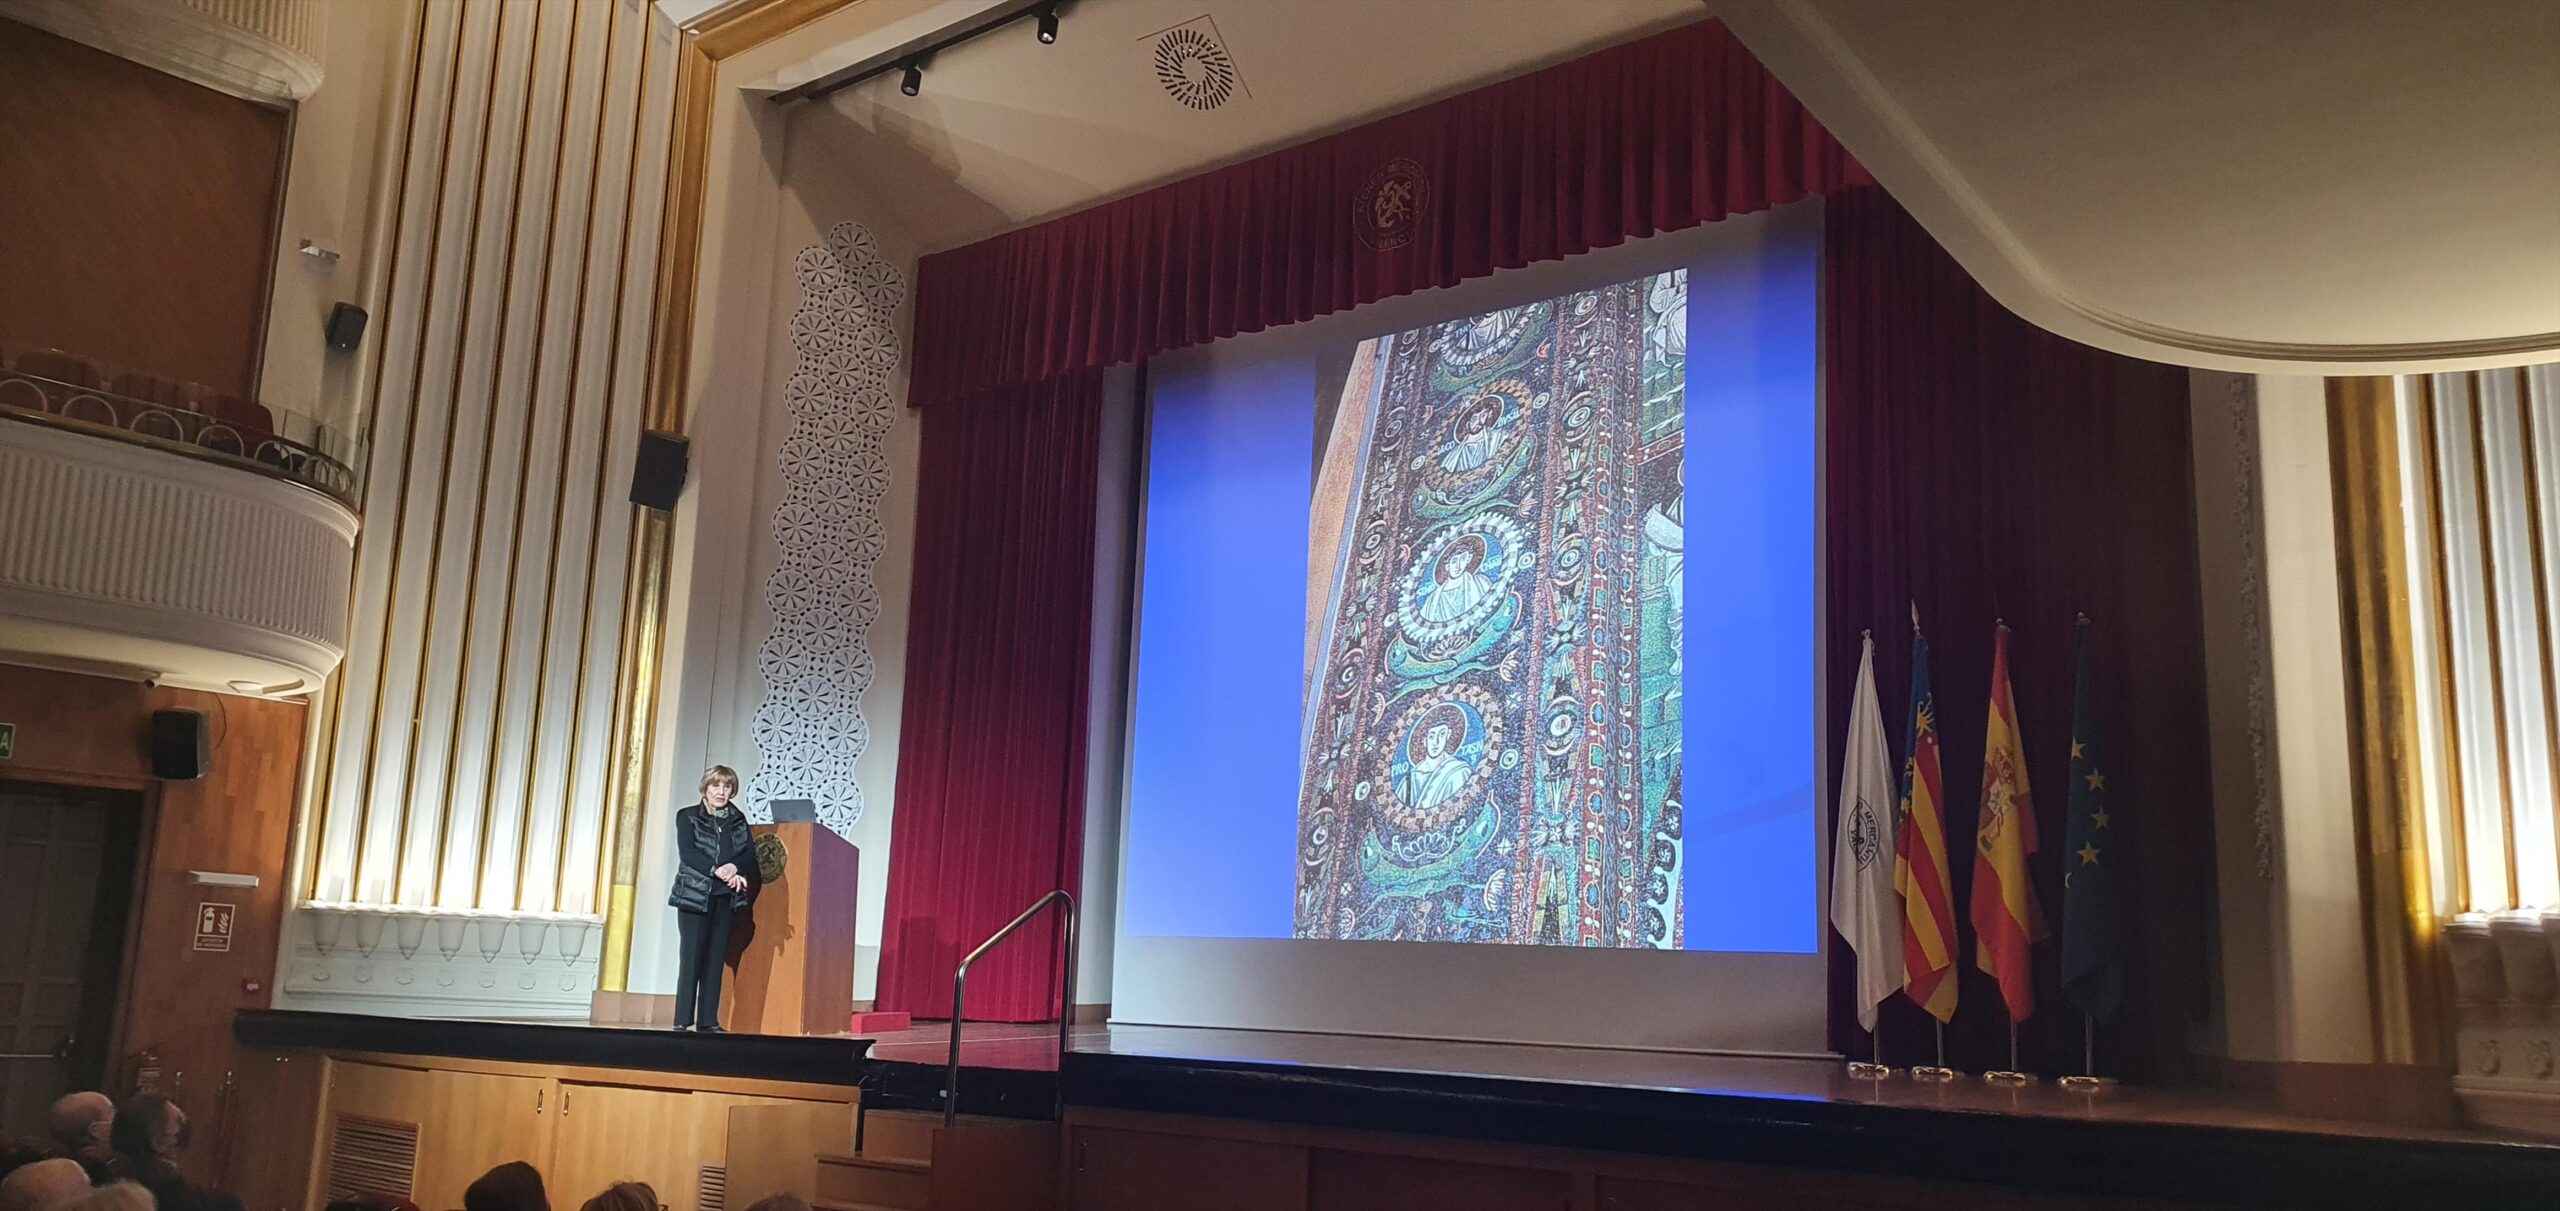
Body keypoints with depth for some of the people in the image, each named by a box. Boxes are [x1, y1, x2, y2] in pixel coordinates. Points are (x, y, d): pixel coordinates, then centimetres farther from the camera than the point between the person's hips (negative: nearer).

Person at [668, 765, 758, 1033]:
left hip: (726, 899, 3)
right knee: (691, 958, -7)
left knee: (716, 959, 1)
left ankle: (709, 1022, 2)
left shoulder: (738, 820, 13)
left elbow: (750, 855, 4)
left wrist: (735, 867, -18)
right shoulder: (688, 817, 3)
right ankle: (682, 1021, -4)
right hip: (695, 896, -3)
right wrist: (719, 871, -21)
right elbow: (687, 853, -11)